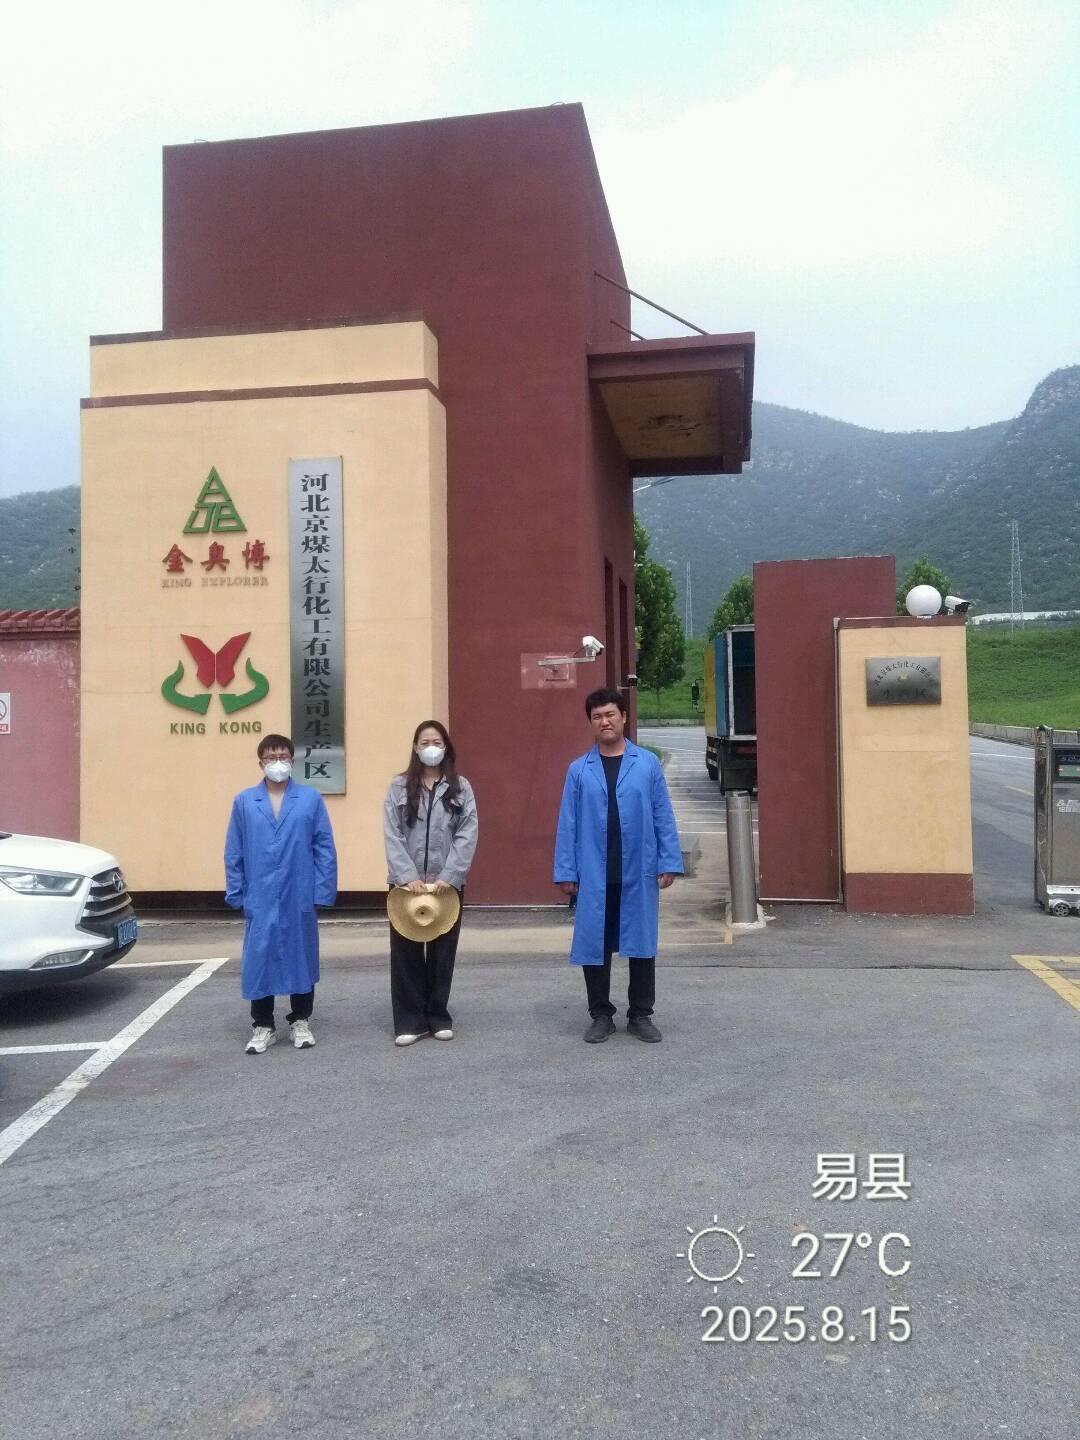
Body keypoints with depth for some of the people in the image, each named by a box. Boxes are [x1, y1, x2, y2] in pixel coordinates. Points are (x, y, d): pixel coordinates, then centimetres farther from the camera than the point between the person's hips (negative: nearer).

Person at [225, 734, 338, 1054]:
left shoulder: (311, 798, -1)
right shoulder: (244, 802, 3)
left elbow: (325, 848, -2)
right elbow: (234, 853, 5)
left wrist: (323, 890, -7)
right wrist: (235, 894, 1)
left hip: (300, 897, 0)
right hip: (260, 899, 1)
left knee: (301, 958, 10)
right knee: (259, 959, 4)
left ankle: (300, 1022, 26)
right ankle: (262, 1026, 19)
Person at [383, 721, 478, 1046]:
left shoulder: (460, 787, 3)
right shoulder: (399, 787, 3)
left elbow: (467, 835, -4)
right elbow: (392, 836, -4)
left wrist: (448, 876, -14)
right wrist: (408, 875, -15)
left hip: (447, 883, 0)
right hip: (407, 882, 0)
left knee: (442, 952, 9)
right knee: (406, 953, 3)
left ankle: (438, 1017, 22)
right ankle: (410, 1021, 13)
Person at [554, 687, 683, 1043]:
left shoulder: (648, 763, 1)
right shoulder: (579, 769, 4)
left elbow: (663, 817, 1)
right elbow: (568, 823, 2)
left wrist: (669, 863, -4)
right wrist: (566, 871, -2)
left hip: (639, 873, 0)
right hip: (594, 875, 1)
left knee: (641, 945, 8)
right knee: (593, 945, 7)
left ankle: (641, 1015, 23)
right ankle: (601, 1015, 22)